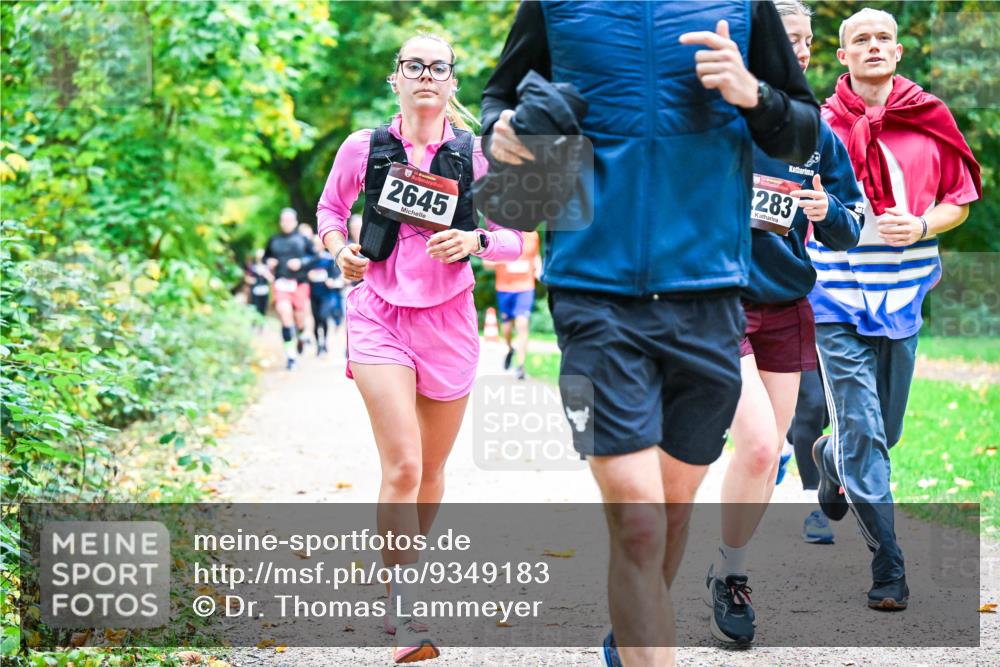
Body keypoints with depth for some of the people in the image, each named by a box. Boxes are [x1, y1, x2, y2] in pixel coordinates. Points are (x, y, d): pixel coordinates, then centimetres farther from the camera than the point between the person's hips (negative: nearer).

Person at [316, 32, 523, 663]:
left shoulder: (477, 154, -1)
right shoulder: (363, 149, 0)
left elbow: (514, 239, 5)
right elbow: (330, 209, 17)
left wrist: (474, 241, -15)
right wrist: (340, 249, -3)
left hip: (448, 317, 2)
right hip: (380, 314, -2)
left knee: (432, 468, 13)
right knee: (402, 466, -16)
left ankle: (403, 569, 38)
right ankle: (406, 616, -14)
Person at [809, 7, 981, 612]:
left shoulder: (930, 120, 3)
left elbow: (960, 200, 9)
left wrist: (921, 227, -10)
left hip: (903, 294, 3)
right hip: (838, 296, -3)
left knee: (886, 431, 14)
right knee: (863, 432, -9)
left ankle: (831, 460, 49)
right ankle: (888, 567, -4)